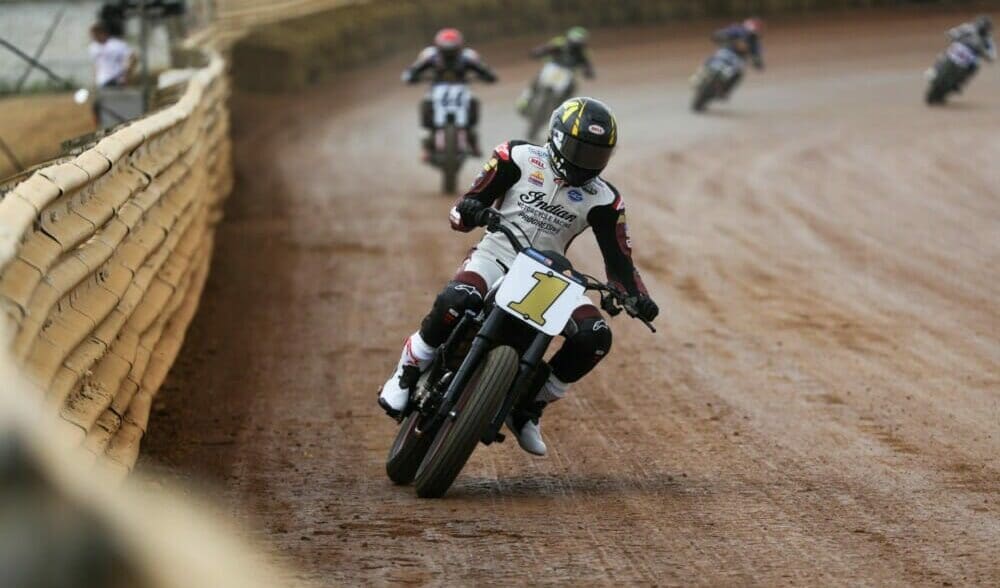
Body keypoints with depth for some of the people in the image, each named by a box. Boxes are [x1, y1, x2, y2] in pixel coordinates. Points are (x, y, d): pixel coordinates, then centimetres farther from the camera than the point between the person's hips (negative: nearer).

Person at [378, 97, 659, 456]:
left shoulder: (601, 199, 3)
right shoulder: (519, 159, -2)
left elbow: (618, 259, 1)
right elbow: (463, 209, -4)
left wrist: (637, 296, -19)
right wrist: (470, 210, -29)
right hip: (496, 256, -3)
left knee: (595, 336, -20)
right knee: (457, 301, -37)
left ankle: (530, 407, -2)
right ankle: (407, 373, -13)